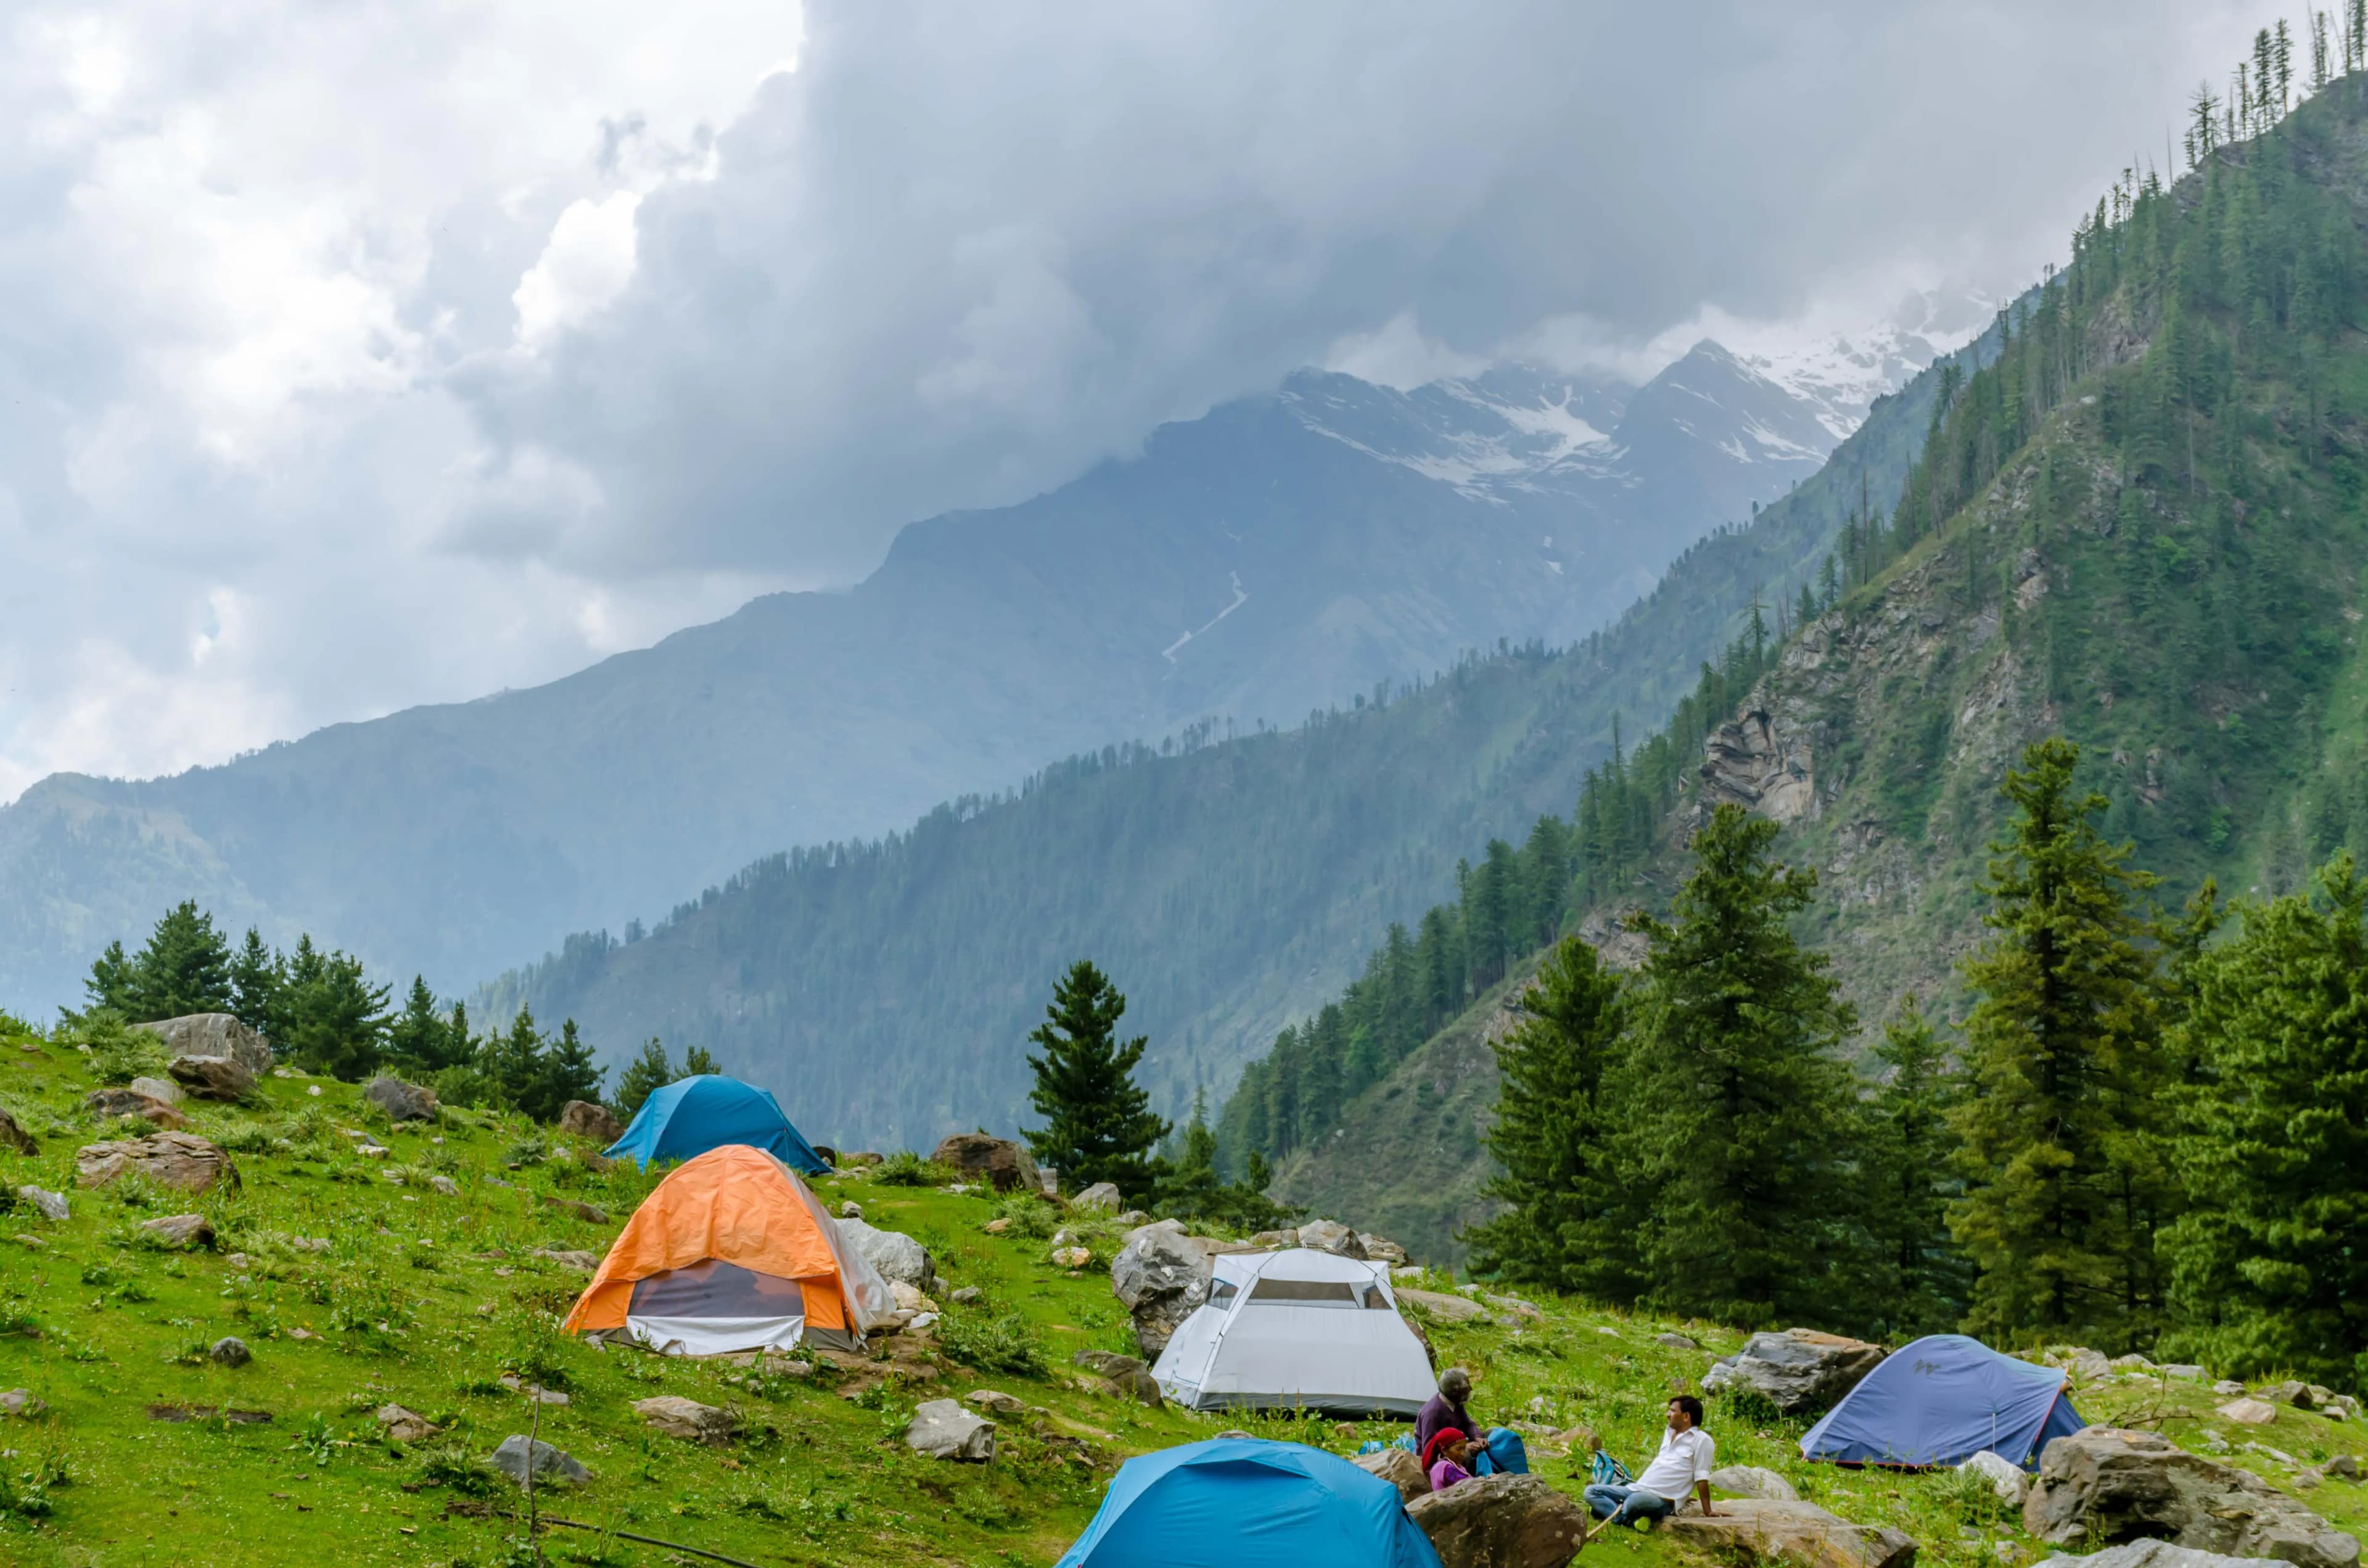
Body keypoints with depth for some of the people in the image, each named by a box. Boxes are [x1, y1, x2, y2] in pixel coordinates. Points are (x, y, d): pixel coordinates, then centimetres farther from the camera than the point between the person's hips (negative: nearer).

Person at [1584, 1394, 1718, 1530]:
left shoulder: (1701, 1441, -8)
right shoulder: (1669, 1433, 19)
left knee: (1633, 1501, -43)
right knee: (1591, 1492, -4)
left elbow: (1702, 1479, -11)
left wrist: (1707, 1512, -11)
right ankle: (1633, 1520, -21)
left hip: (1663, 1500, -10)